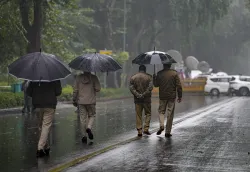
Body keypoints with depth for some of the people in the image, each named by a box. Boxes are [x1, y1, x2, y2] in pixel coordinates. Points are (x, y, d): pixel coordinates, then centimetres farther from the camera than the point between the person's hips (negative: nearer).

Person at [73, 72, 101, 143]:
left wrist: (74, 100, 10)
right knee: (92, 115, 16)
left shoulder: (78, 77, 1)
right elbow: (98, 89, -9)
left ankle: (84, 136, 5)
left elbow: (75, 90, 1)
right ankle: (89, 127, -11)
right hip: (91, 101, -1)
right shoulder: (93, 77, -5)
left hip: (81, 101, 1)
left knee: (82, 118, 5)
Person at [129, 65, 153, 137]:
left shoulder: (133, 77, 5)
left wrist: (137, 95, -11)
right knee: (148, 113, 11)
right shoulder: (149, 77, -1)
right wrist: (144, 94, -12)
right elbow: (150, 87, -12)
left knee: (138, 115, 6)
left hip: (137, 99, 2)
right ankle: (146, 129, 0)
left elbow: (131, 88, -5)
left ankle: (139, 131, 4)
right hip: (146, 99, -2)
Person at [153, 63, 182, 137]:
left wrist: (154, 78, 25)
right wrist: (180, 96, 1)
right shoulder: (174, 73, -4)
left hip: (162, 96, 0)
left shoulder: (159, 73, -3)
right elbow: (179, 86, -6)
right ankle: (168, 132, 6)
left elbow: (156, 84, 7)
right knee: (170, 114, 5)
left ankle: (161, 125, -7)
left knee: (161, 111, 17)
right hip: (172, 97, 0)